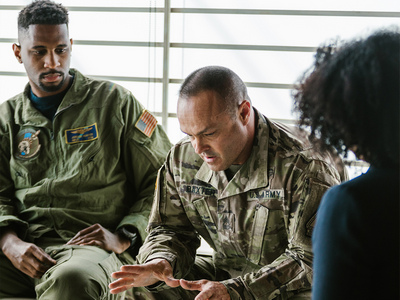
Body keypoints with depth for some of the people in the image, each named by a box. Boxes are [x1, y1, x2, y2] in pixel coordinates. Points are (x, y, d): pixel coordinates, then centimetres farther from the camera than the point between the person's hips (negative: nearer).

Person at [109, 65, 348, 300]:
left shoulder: (304, 165, -23)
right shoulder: (183, 159, -3)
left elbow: (310, 259, -25)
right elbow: (170, 229, 9)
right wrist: (161, 262, -17)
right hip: (225, 273, 5)